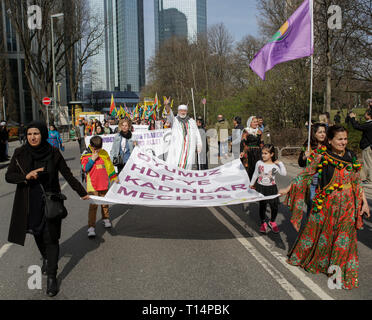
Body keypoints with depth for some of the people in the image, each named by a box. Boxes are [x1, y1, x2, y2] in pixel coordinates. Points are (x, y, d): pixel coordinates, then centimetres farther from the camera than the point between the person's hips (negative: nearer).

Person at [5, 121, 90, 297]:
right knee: (37, 233, 18)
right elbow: (8, 176, -1)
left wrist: (82, 193, 1)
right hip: (30, 203, 2)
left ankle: (51, 277, 7)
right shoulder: (20, 153, -5)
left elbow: (67, 174, -1)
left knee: (51, 238, -2)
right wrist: (26, 176, -21)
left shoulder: (53, 153, -8)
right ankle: (45, 258, 47)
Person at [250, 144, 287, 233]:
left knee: (274, 206, 2)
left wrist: (280, 163, -19)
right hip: (261, 187, 1)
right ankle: (263, 223, 26)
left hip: (271, 188, -1)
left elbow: (284, 173, -21)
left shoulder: (275, 165, -10)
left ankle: (272, 222, 28)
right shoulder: (259, 163, -4)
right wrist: (252, 184, 17)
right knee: (262, 205, 8)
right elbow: (255, 174, 9)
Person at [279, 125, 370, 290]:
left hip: (347, 204, 3)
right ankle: (303, 257, 34)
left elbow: (357, 182, 8)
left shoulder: (351, 157, 3)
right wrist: (288, 188, -8)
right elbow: (306, 174, -5)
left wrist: (364, 202, 6)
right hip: (326, 202, -3)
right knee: (318, 229, 10)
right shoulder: (322, 156, -9)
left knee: (344, 237, 7)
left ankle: (340, 270, 23)